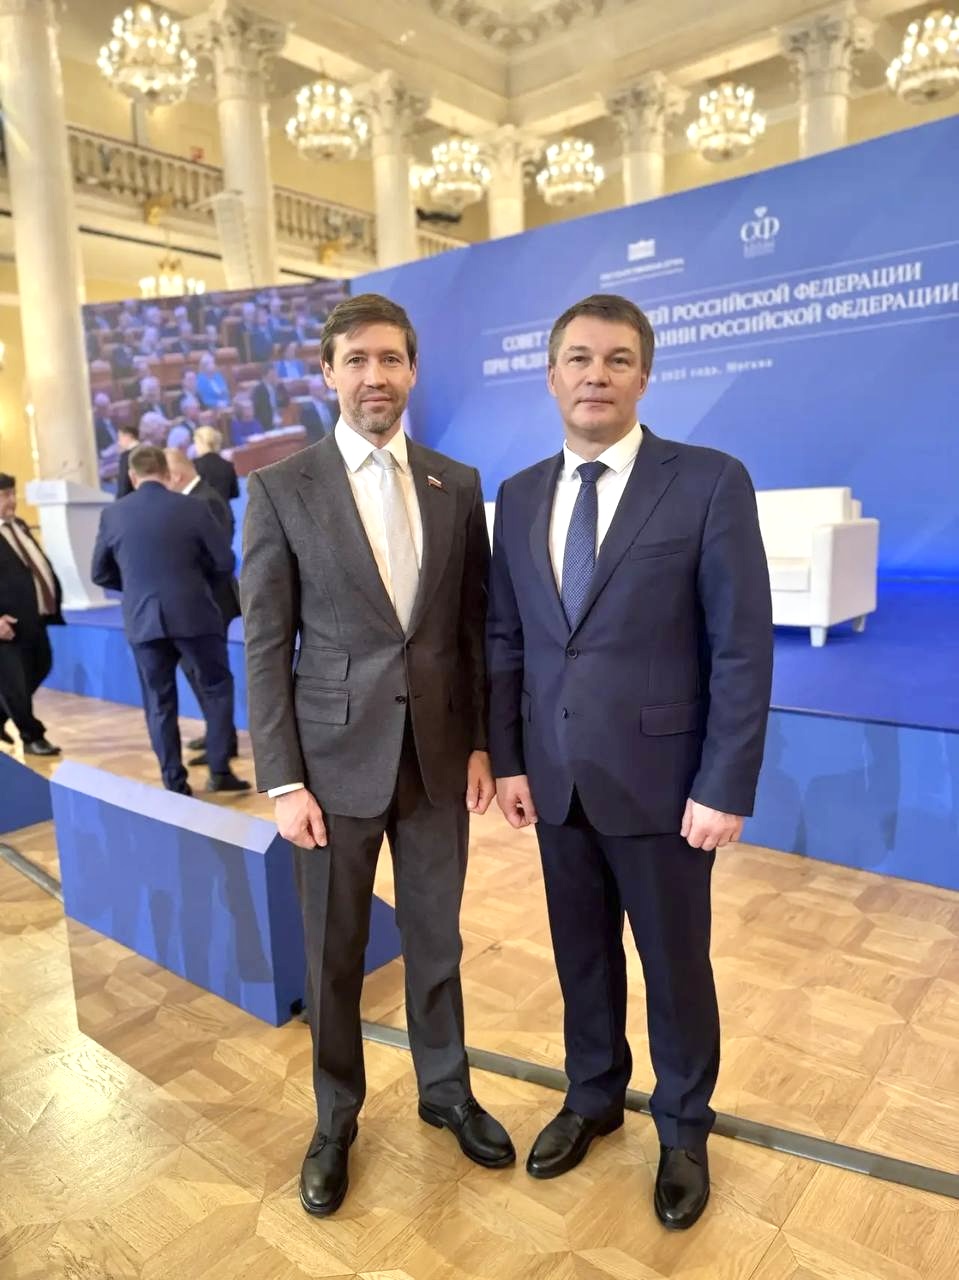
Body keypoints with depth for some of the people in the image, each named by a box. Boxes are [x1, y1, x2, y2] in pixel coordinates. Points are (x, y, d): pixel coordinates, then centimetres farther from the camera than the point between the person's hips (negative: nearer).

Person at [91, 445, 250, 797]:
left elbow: (100, 574, 9)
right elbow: (225, 562, -2)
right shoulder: (194, 508, -5)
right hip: (194, 614, -2)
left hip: (142, 620, 2)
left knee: (159, 702, 10)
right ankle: (220, 770, 11)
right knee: (217, 688, 13)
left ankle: (175, 784, 15)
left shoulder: (112, 514, 1)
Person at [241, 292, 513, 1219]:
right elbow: (264, 648, -6)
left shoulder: (457, 485, 3)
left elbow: (475, 626, 6)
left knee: (435, 940, 18)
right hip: (334, 760, -2)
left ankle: (446, 1091, 42)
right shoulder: (280, 489, -5)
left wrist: (481, 743, 3)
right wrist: (283, 781, -9)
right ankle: (335, 1118, 38)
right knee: (334, 955, 14)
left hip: (437, 756, 2)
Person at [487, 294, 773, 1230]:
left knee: (674, 966, 15)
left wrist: (725, 788, -13)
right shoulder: (518, 497, 5)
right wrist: (508, 759, 4)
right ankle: (593, 1097, 45)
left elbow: (742, 650, -11)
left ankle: (683, 1131, 40)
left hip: (660, 781, -3)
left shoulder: (711, 483, -10)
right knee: (582, 957, 20)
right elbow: (506, 641, 8)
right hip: (556, 781, 4)